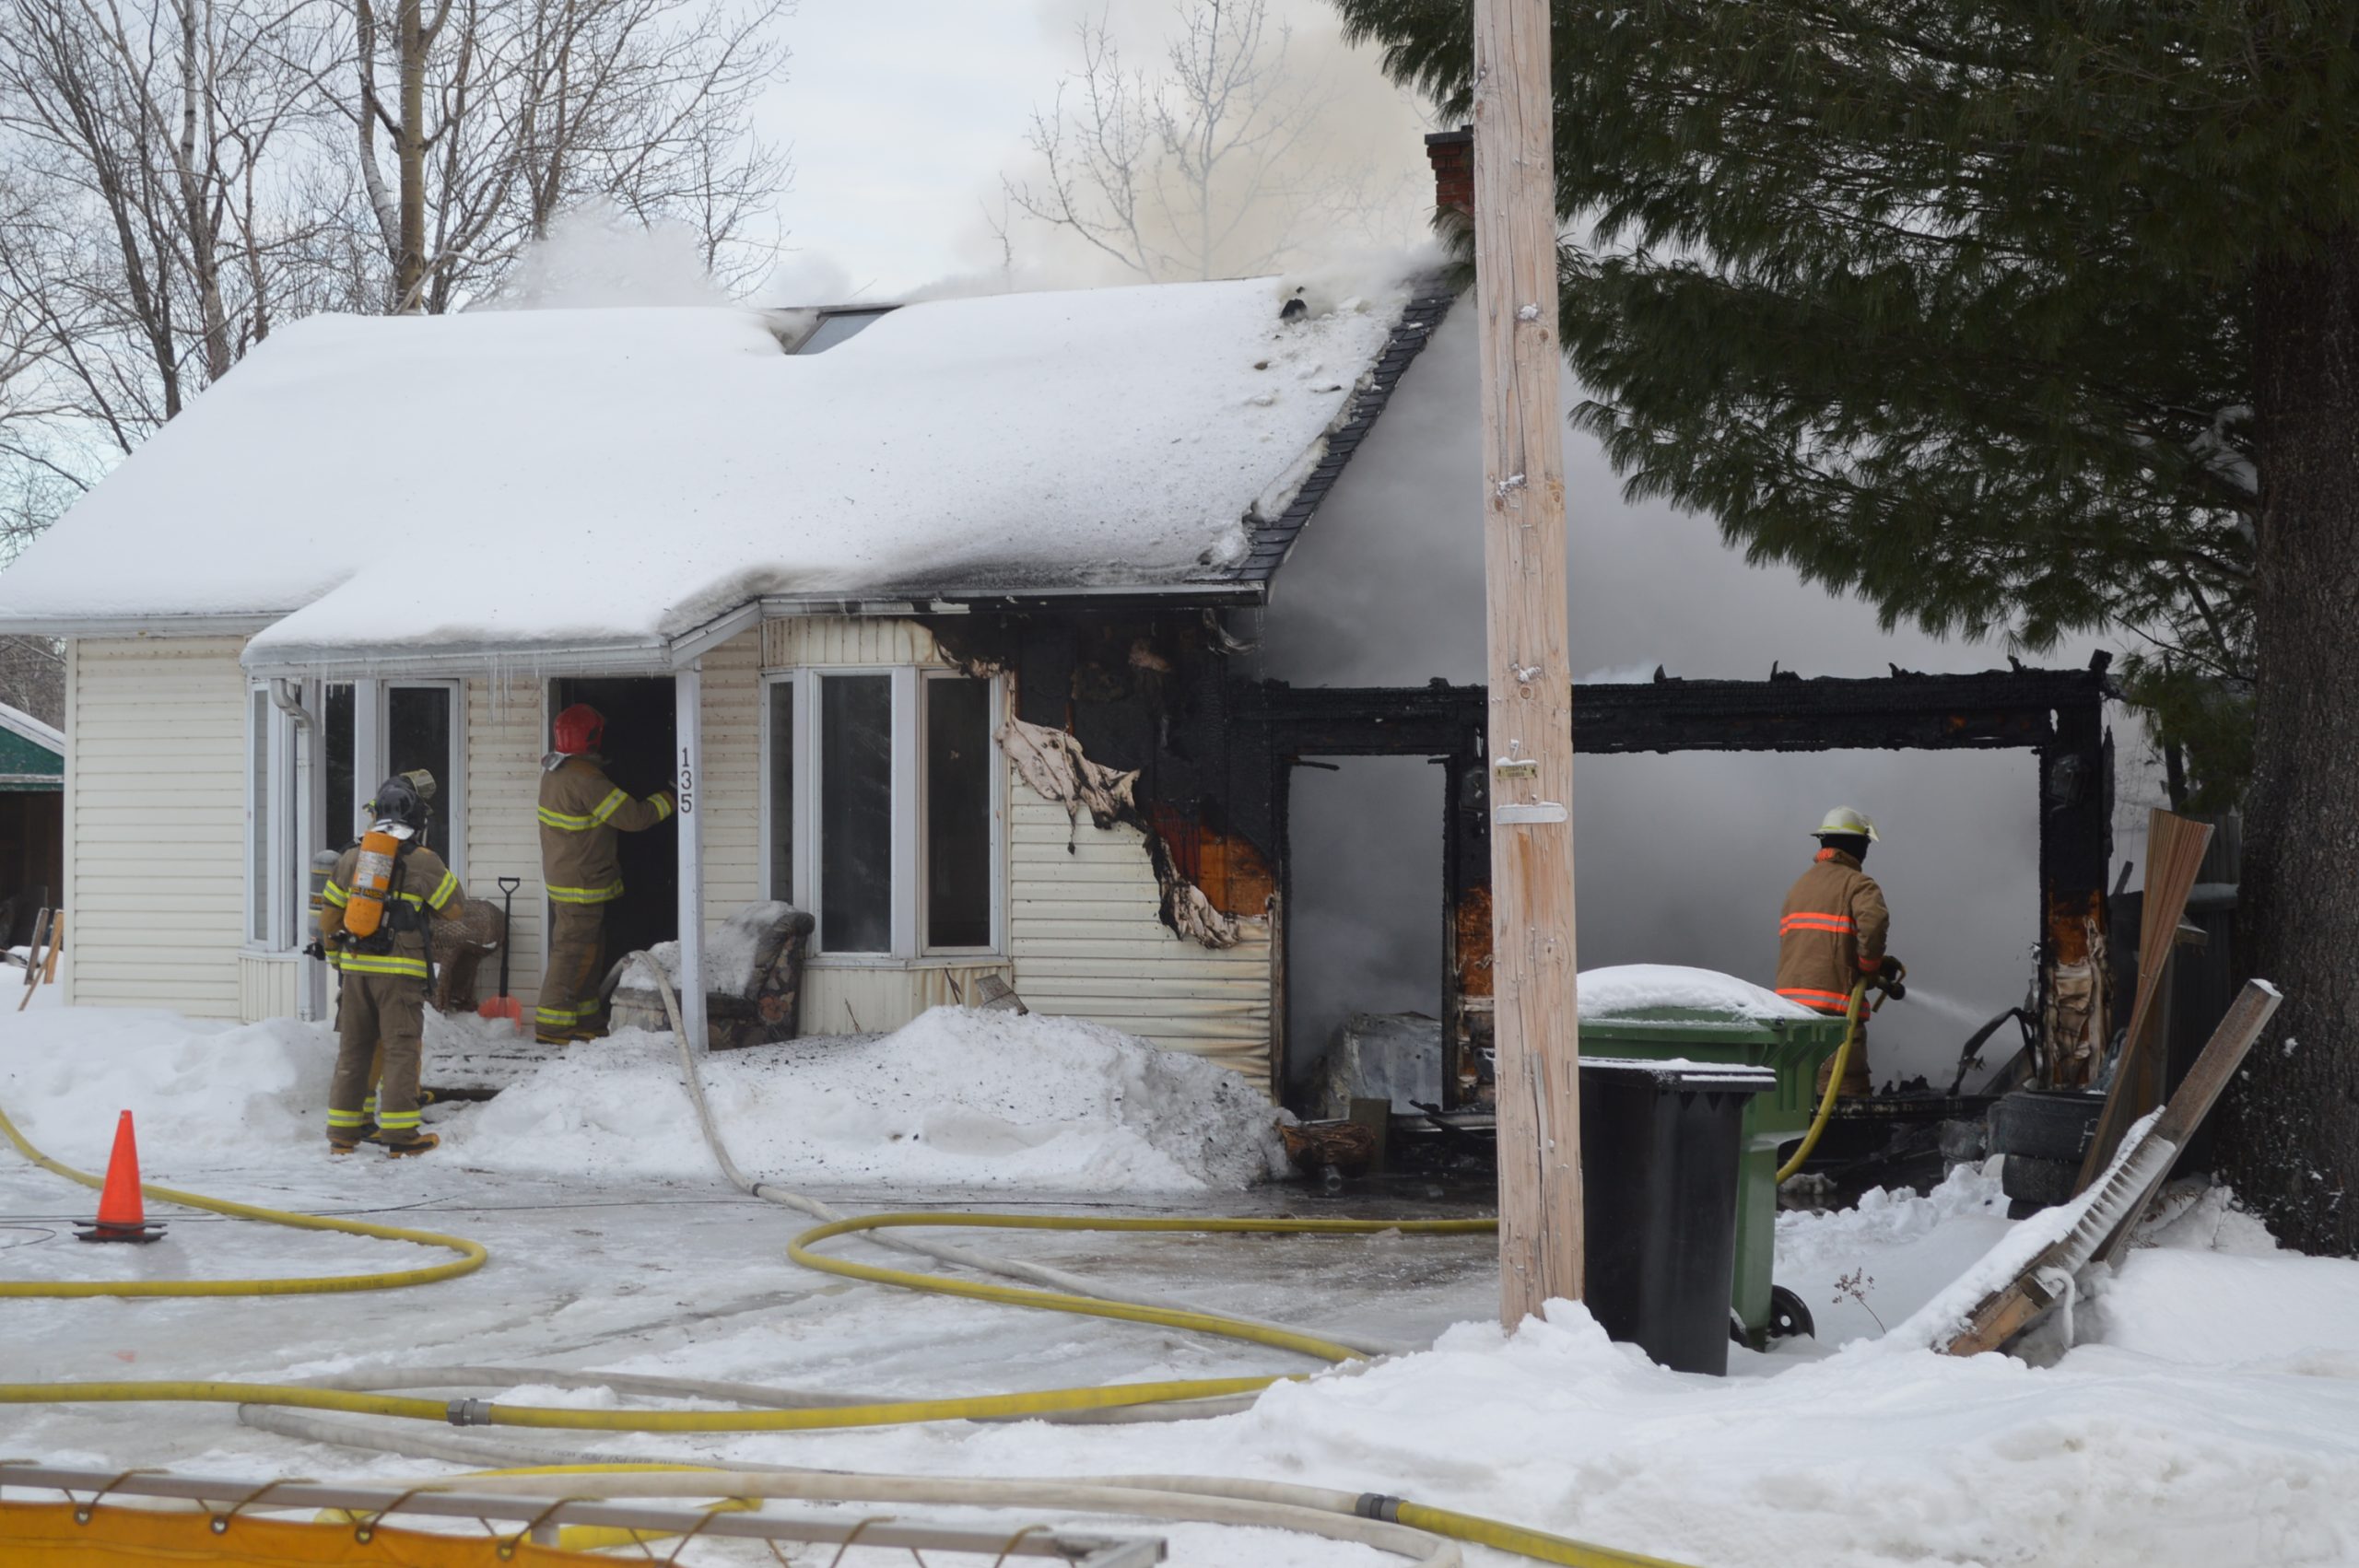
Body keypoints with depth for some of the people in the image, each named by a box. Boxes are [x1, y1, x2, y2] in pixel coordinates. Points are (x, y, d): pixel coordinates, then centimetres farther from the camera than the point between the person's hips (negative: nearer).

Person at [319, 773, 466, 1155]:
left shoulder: (351, 858, 9)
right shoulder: (423, 862, -5)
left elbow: (328, 918, 14)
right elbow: (455, 908, 4)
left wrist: (337, 959, 28)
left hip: (355, 967, 5)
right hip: (401, 970, -5)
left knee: (354, 1048, 11)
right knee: (401, 1048, -1)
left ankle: (343, 1130, 14)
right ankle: (399, 1131, -3)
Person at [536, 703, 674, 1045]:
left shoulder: (556, 771, 7)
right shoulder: (584, 778, -23)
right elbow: (633, 817, -21)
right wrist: (670, 797, -8)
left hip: (564, 877, 10)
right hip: (581, 885, -10)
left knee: (588, 953, 17)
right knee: (573, 953, -6)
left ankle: (587, 1021, 24)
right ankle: (551, 1026, -4)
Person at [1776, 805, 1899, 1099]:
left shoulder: (1800, 885, 21)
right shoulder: (1857, 884, -4)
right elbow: (1874, 923, -24)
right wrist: (1871, 966, -6)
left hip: (1789, 995, 7)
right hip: (1833, 1005, -7)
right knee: (1845, 1093, -9)